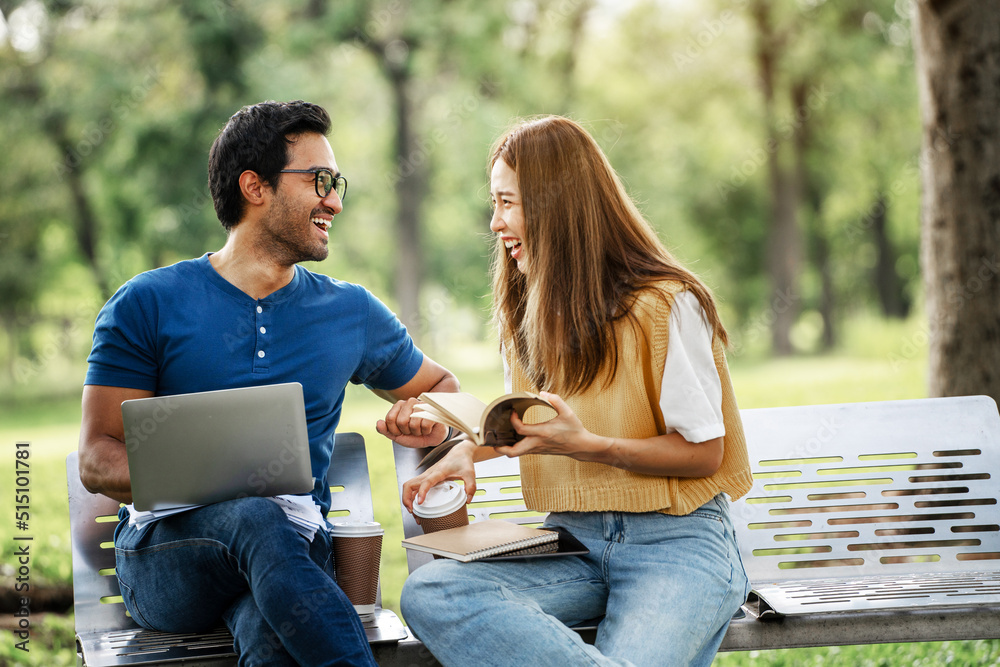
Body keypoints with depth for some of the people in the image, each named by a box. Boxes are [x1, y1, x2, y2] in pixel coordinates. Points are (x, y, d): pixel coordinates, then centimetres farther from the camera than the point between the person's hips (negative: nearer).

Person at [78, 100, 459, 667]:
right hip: (167, 554, -1)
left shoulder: (352, 313, 14)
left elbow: (441, 384, 31)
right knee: (259, 516, -38)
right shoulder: (147, 305, 4)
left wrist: (428, 420, 5)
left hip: (296, 547, 1)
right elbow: (97, 457, 1)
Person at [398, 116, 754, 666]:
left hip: (677, 540, -6)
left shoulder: (666, 305, -8)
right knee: (427, 594, -26)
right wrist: (467, 449, 5)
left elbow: (705, 453, -6)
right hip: (573, 541, 6)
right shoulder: (524, 310, 14)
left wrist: (585, 445, -20)